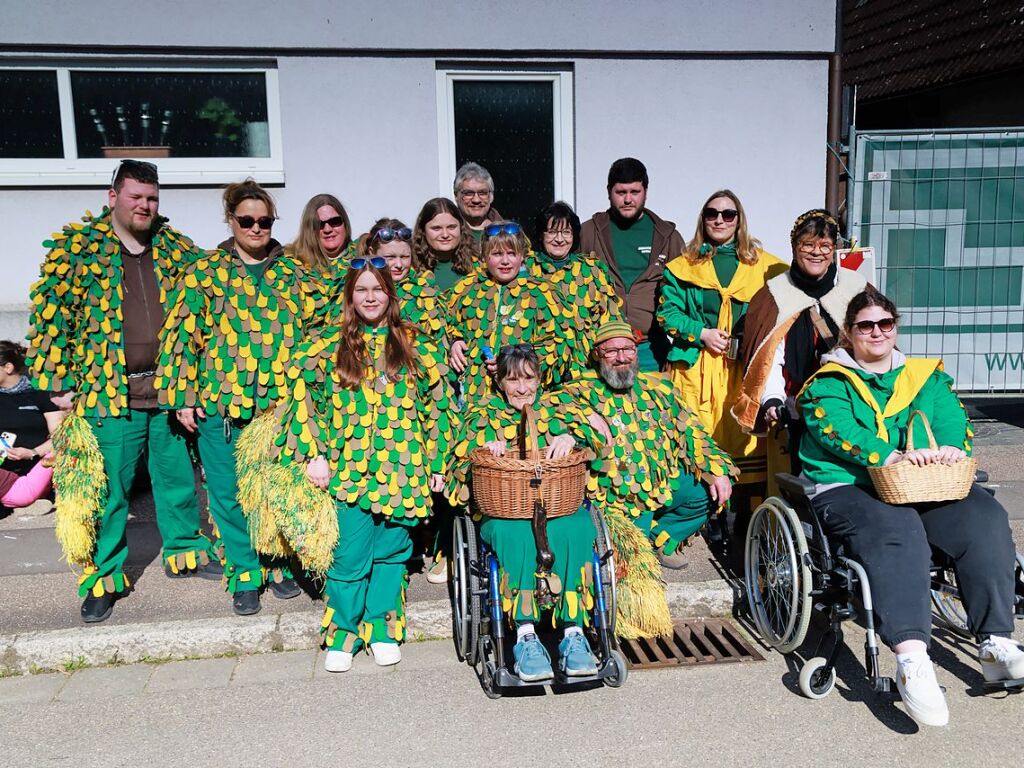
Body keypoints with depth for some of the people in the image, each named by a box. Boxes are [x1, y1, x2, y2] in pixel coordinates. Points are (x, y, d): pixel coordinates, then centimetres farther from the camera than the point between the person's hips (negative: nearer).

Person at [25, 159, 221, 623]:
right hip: (109, 393, -3)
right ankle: (104, 577, 18)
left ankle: (185, 549, 33)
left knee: (177, 476, 14)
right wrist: (57, 384, -8)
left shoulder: (176, 250, 9)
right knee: (107, 489, 4)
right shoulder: (76, 248, -1)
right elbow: (51, 316, -3)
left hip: (169, 389, 3)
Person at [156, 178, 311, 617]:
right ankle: (245, 576, 20)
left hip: (282, 403, 2)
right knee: (229, 495, 4)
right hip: (221, 403, -1)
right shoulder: (205, 271, 3)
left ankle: (280, 565, 27)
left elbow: (311, 329, 12)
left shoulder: (292, 272, 10)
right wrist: (183, 397, -5)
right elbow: (182, 334, 0)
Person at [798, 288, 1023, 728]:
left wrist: (951, 450, -19)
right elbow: (839, 430, -10)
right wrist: (891, 457, -27)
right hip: (846, 490, -4)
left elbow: (953, 420, 6)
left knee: (984, 515, -23)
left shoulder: (928, 377, 23)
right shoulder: (828, 383, 9)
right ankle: (911, 658, -45)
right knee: (896, 527, -35)